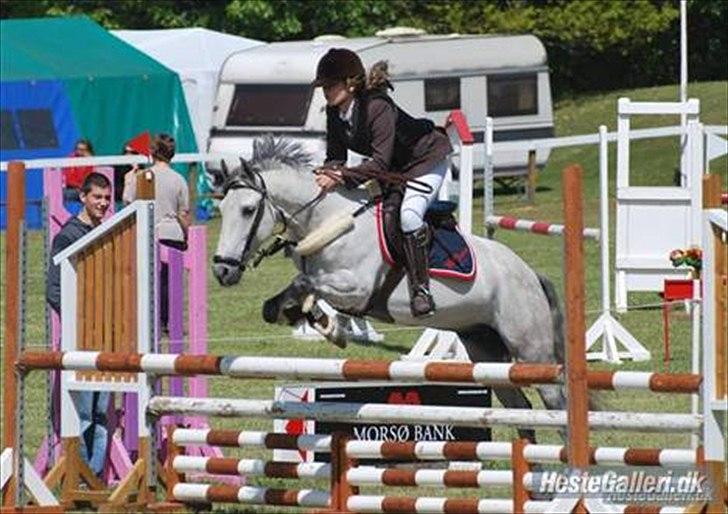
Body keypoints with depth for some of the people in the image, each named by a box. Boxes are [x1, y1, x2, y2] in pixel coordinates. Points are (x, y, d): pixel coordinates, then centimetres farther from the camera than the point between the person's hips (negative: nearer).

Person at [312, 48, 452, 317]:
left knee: (408, 214, -29)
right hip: (394, 170, 9)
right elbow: (335, 156, -7)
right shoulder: (334, 113, -11)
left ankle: (421, 288, -25)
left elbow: (381, 162, -38)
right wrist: (327, 174, -30)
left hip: (427, 160, -9)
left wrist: (343, 176, -48)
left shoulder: (377, 107, -35)